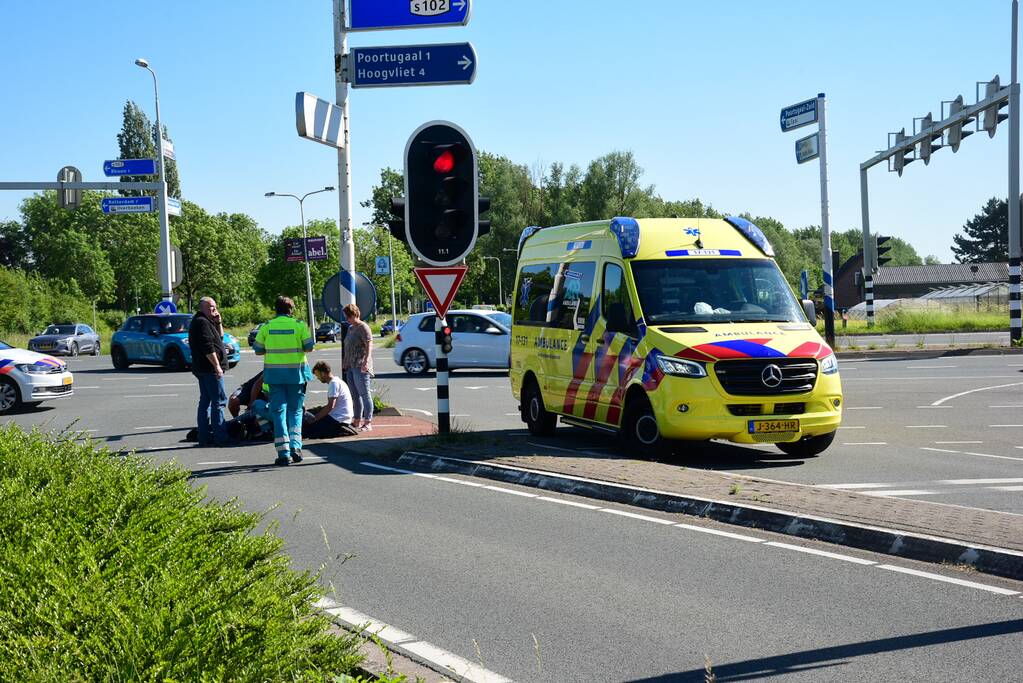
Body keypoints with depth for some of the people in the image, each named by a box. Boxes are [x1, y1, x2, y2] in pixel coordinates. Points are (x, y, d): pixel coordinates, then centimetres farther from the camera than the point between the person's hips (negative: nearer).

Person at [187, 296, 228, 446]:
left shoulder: (207, 322, 20)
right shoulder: (201, 322, -13)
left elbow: (220, 337, 24)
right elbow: (208, 347, -21)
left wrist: (218, 323, 11)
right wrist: (217, 365, -21)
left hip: (202, 369, 11)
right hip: (210, 368, -11)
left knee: (205, 401, 11)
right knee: (219, 400, -10)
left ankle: (204, 436, 14)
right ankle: (219, 436, -12)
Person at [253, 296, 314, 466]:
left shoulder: (267, 327, 1)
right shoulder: (299, 325, -3)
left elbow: (257, 350, 4)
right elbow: (309, 347, -2)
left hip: (274, 374, 0)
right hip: (296, 373, 0)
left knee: (278, 411, 3)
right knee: (295, 410, 12)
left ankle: (283, 453, -3)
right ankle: (295, 446, -1)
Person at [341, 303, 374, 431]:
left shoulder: (363, 328, -8)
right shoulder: (350, 328, 19)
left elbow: (369, 346, -17)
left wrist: (366, 361, -27)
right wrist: (344, 362, 24)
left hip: (360, 367, -9)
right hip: (350, 366, 9)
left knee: (364, 394, -7)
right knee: (355, 395, 11)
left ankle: (368, 422, -6)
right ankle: (357, 421, 17)